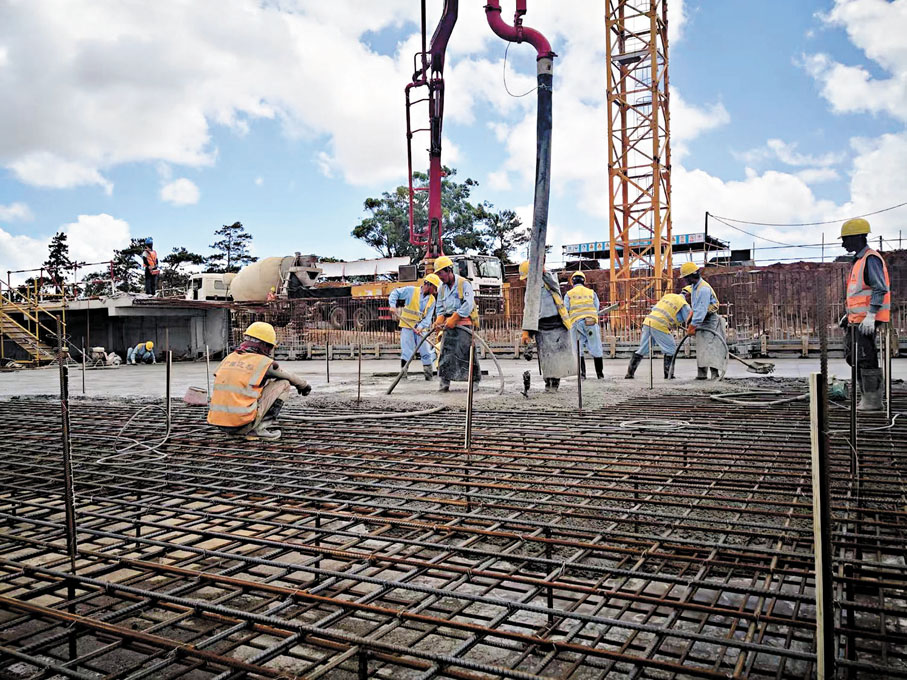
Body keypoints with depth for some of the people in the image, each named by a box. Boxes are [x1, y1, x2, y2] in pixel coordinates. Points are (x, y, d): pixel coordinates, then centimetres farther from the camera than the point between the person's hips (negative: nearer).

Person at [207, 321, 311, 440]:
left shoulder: (229, 358, 13)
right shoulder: (263, 362, -3)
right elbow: (289, 377, 15)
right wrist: (304, 385, 37)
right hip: (242, 424, -6)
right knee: (283, 384, 7)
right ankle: (261, 428, 0)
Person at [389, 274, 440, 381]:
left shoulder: (432, 300, 7)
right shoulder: (411, 290, -5)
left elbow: (428, 317, 0)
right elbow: (395, 293, -1)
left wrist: (421, 327, -17)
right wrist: (393, 305, -15)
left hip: (421, 329, 4)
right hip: (407, 326, -4)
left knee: (426, 351, 3)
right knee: (407, 351, -6)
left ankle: (428, 374, 12)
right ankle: (403, 373, 3)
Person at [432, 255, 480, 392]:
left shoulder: (464, 283, -4)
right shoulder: (442, 288, 17)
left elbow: (468, 305, -13)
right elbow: (439, 308, 21)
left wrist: (454, 319, -18)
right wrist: (439, 320, -1)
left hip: (464, 322, -6)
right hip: (449, 324, 6)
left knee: (467, 352, -9)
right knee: (446, 351, -3)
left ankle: (475, 379, 1)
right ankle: (444, 381, 0)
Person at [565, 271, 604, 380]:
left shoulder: (569, 294, 11)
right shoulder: (592, 293, 15)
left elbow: (566, 310, 4)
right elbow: (597, 309, 8)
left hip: (576, 322, -1)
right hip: (591, 322, 1)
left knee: (578, 350, 5)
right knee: (595, 349, 6)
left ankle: (582, 372, -5)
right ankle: (600, 373, 9)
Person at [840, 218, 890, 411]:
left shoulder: (871, 259, -12)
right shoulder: (859, 260, 19)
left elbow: (880, 289, -20)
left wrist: (871, 315, -24)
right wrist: (849, 315, 23)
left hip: (866, 321, -10)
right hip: (856, 320, 10)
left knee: (866, 359, -7)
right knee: (852, 357, 14)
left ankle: (873, 401, 0)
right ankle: (867, 396, 22)